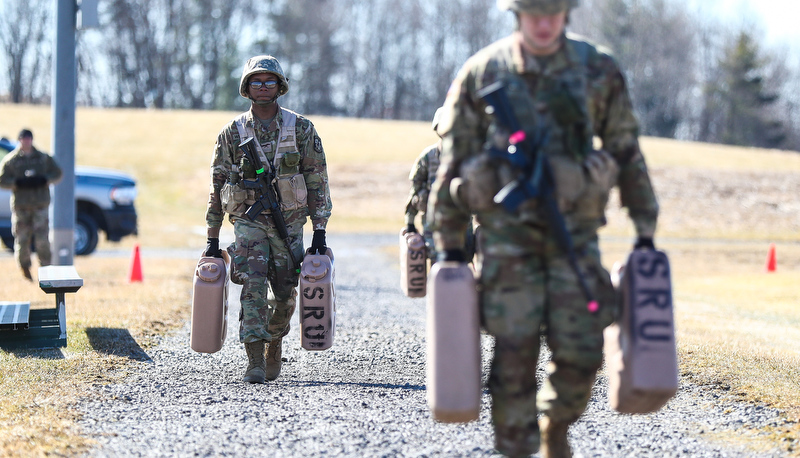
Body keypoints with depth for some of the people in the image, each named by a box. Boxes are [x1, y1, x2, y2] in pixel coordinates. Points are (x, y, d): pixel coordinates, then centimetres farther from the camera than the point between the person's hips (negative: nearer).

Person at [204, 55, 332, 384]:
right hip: (248, 220, -1)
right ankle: (255, 362, -18)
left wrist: (320, 231, -2)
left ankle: (274, 344, 34)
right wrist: (213, 238, 6)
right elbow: (217, 185, 8)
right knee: (253, 284, -17)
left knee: (285, 294, 5)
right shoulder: (232, 132, 4)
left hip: (289, 221, 1)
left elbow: (318, 181, 3)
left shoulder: (301, 129, 3)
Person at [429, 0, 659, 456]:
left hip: (575, 230, 1)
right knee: (515, 354, -5)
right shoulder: (482, 72, 1)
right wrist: (449, 244, 5)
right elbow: (453, 161, 6)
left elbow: (628, 154, 11)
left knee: (580, 352, -3)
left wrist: (645, 230, 10)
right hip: (506, 234, -1)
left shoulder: (599, 71, 3)